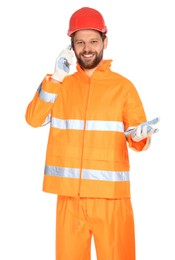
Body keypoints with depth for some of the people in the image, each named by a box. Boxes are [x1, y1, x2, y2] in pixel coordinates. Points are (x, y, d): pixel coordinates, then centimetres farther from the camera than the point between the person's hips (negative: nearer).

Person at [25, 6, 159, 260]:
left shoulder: (123, 86, 3)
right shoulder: (61, 83, 10)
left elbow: (136, 137, 3)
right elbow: (34, 119, -4)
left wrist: (140, 136, -20)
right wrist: (55, 79, -11)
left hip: (111, 194, -2)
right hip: (70, 193, 2)